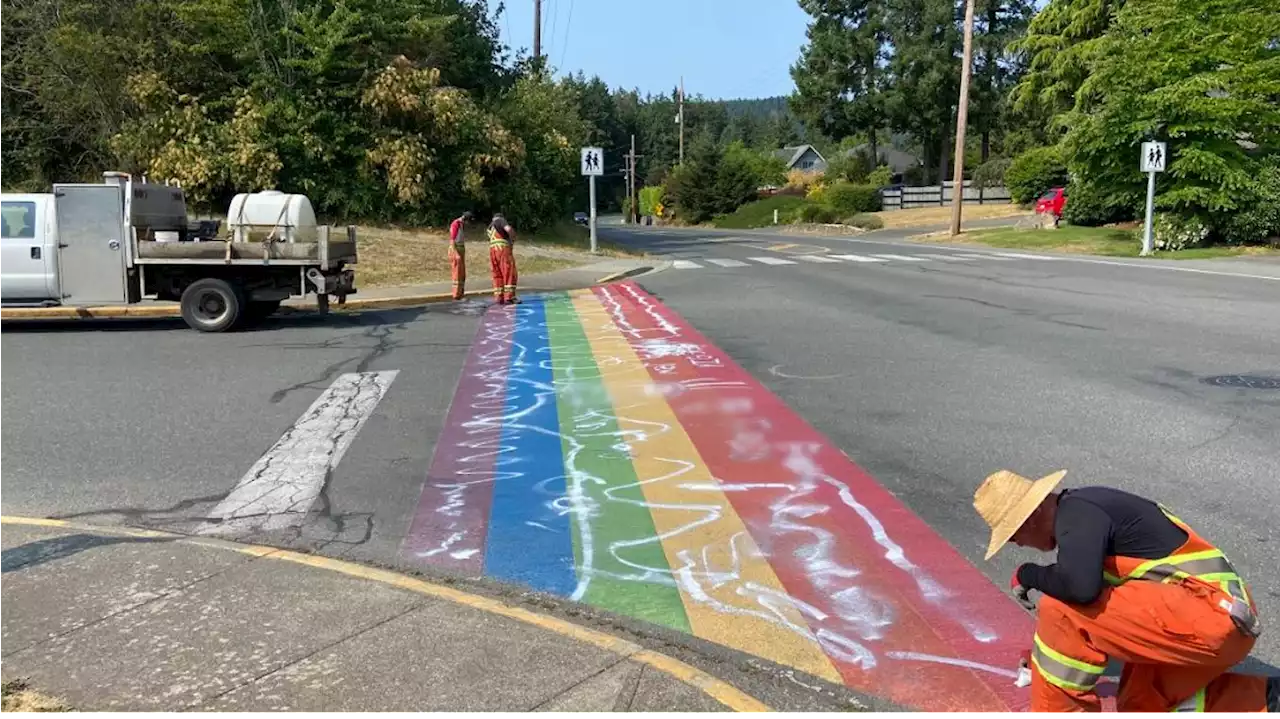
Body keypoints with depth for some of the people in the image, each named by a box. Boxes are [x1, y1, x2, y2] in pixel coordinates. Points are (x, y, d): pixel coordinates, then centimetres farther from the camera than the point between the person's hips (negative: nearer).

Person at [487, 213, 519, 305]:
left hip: (493, 251, 7)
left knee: (498, 275, 8)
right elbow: (509, 229, -16)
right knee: (509, 274, -8)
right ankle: (509, 298, -15)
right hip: (503, 249, -7)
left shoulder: (490, 227, 26)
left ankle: (499, 298, 3)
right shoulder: (501, 220, 4)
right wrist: (512, 240, -1)